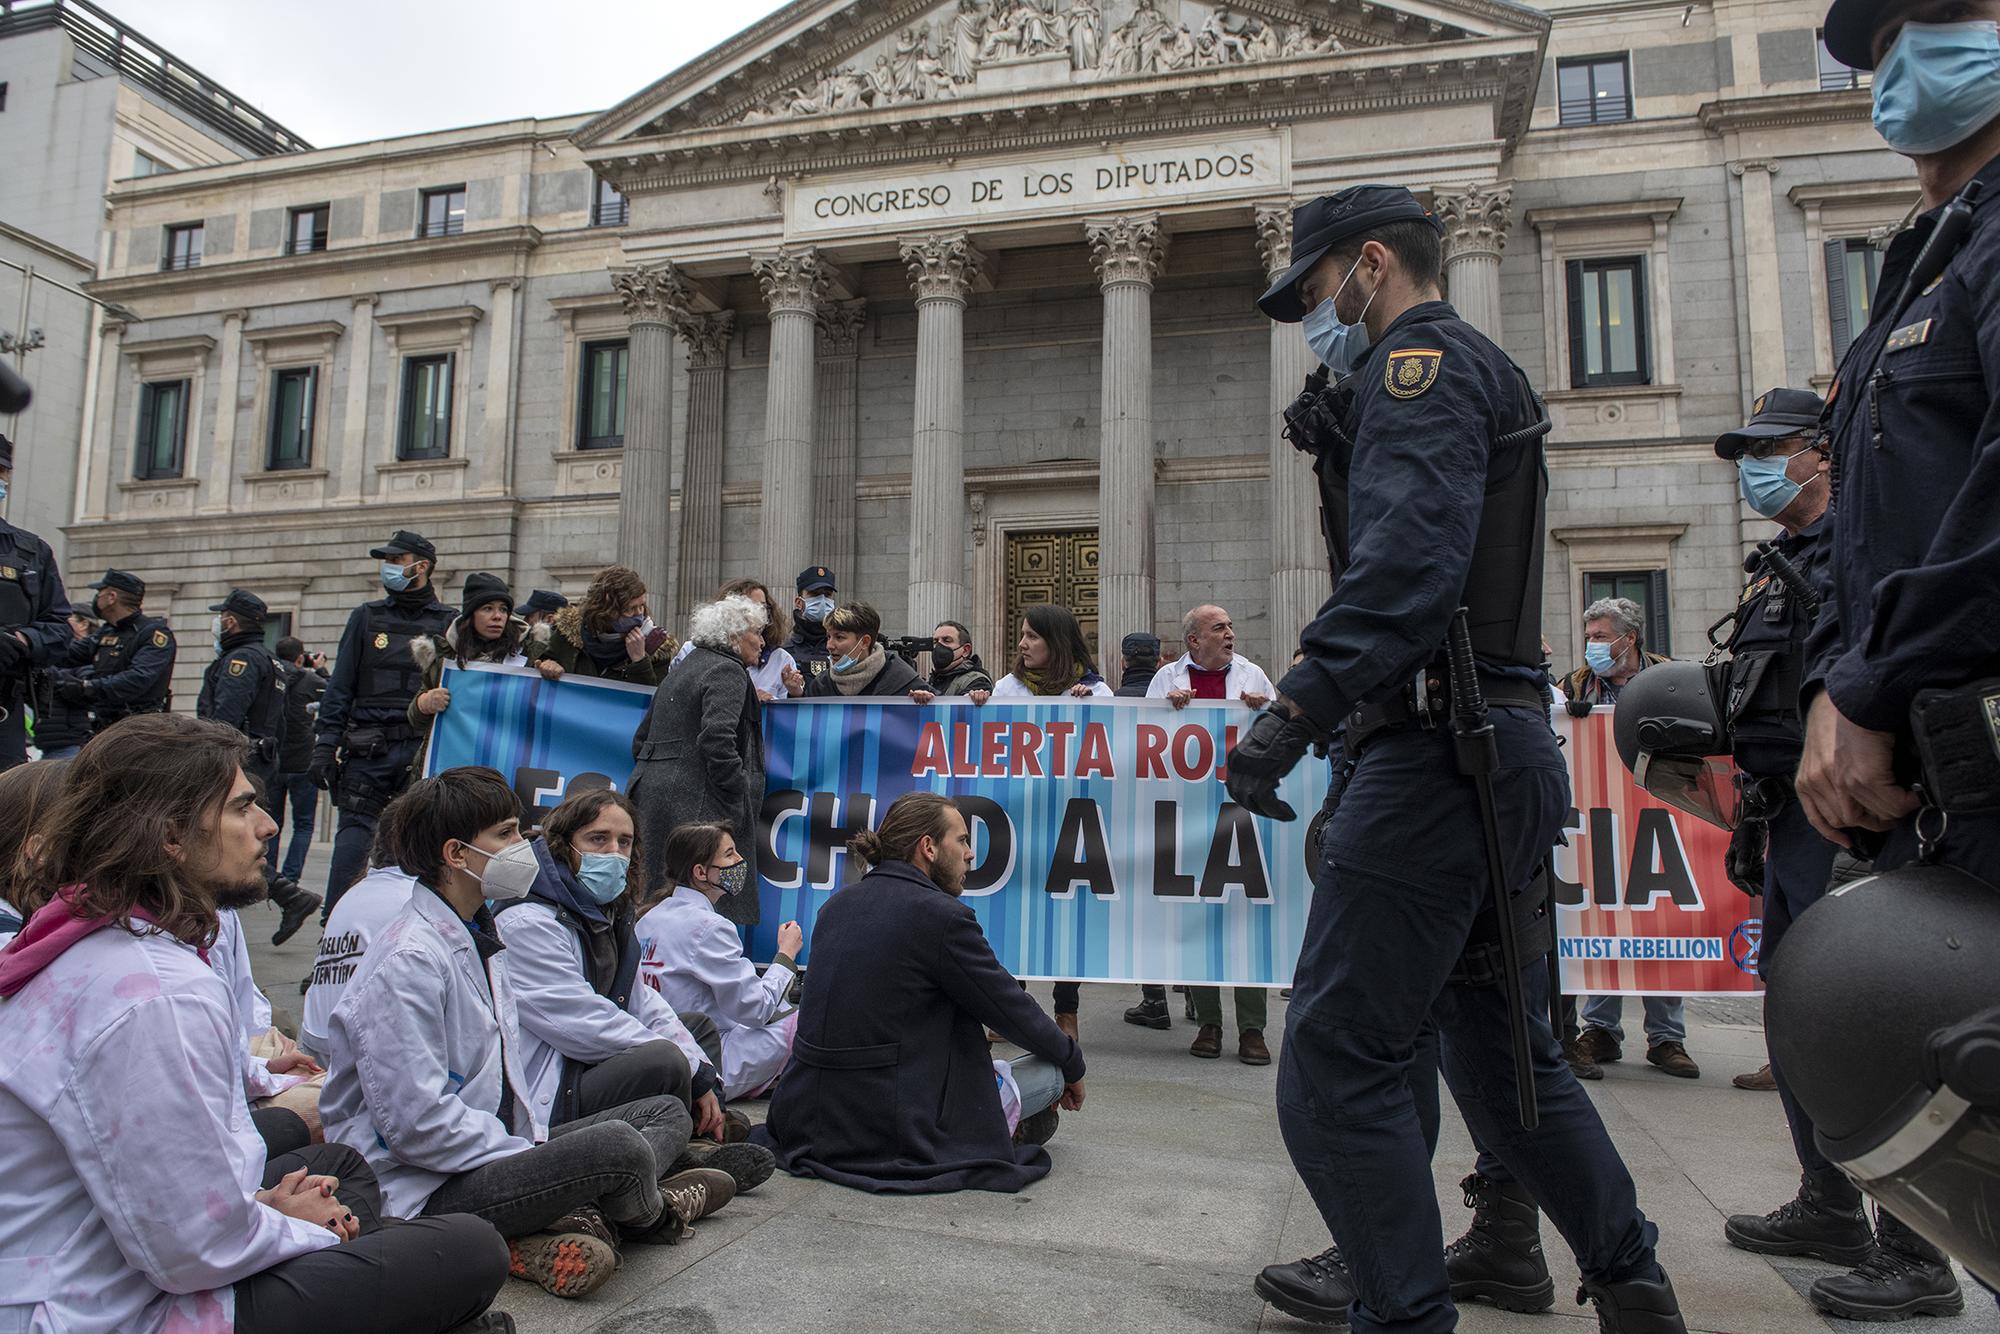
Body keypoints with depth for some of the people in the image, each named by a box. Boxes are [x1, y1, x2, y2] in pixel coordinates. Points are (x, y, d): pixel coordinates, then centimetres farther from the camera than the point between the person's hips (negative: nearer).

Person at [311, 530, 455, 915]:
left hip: (423, 749, -1)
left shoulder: (447, 623, 7)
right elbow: (340, 686, 9)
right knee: (355, 830, -3)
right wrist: (326, 744, 0)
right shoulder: (367, 617, 11)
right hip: (367, 749, 1)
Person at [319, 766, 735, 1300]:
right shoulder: (409, 961, -20)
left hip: (491, 1150, 10)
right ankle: (656, 1214, 5)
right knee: (616, 1146, -30)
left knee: (667, 1112, 8)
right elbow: (416, 1122, -24)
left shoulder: (478, 936, 12)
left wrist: (534, 1142, 3)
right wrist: (533, 1159, -17)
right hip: (422, 1192, -10)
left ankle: (557, 1227, -14)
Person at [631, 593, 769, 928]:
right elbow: (717, 737, -22)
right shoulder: (727, 671, -7)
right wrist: (738, 795, -16)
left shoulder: (683, 668, 22)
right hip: (696, 803, -10)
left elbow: (642, 739, 24)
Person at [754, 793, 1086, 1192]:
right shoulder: (944, 915, -15)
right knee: (1050, 1069, 7)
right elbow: (1012, 1010, -5)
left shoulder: (837, 905, 8)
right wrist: (1073, 1065, 14)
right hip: (893, 1131, -8)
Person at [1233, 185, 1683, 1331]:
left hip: (1438, 749, -11)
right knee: (1502, 1045, 21)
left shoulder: (1424, 362, -5)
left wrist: (1299, 704, -32)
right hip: (1507, 749, 11)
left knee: (1334, 1057, -9)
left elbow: (1410, 556, -23)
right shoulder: (1482, 374, 27)